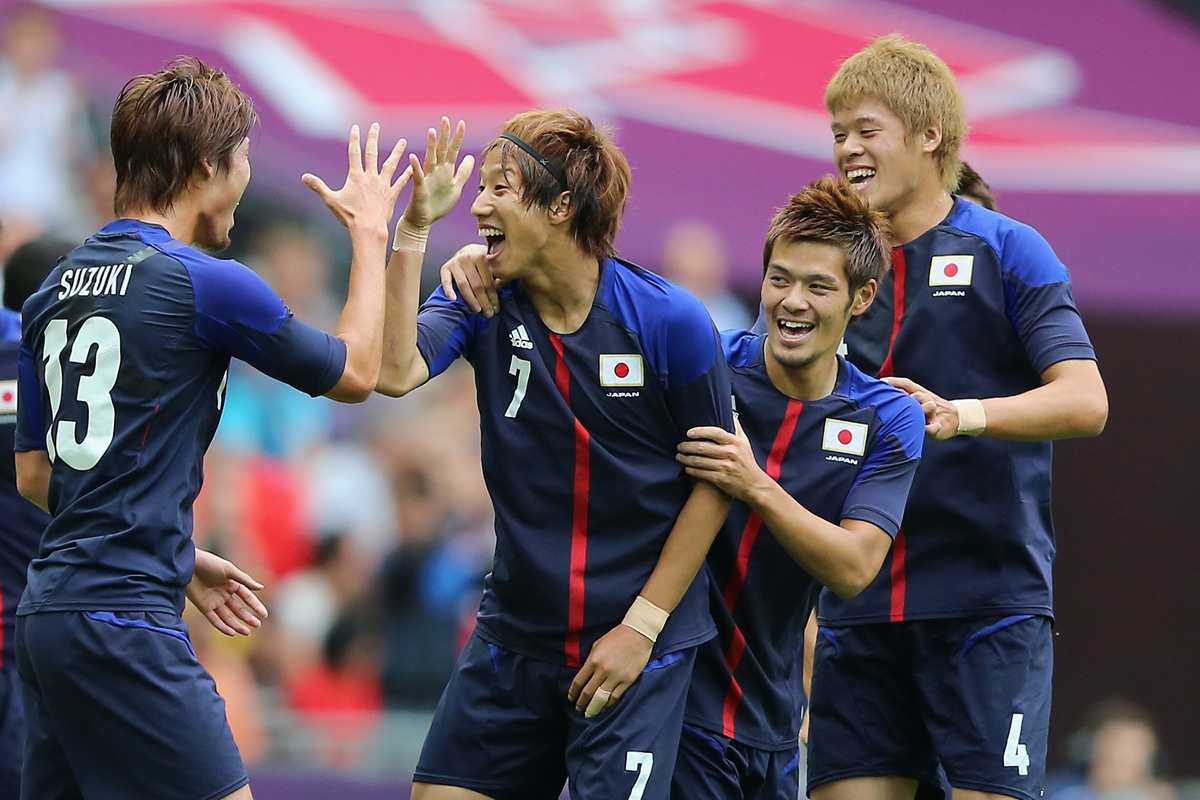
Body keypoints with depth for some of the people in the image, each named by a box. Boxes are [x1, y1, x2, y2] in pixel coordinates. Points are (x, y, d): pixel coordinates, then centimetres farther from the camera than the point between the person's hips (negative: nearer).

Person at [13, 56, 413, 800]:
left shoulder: (57, 288, 13)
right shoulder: (207, 284, -10)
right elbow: (357, 372, 5)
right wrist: (371, 231, 18)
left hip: (49, 610, 8)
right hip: (125, 622, -8)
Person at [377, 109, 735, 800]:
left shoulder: (670, 321, -12)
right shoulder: (482, 303, -2)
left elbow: (715, 482, -6)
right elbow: (395, 372, -20)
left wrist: (641, 626, -9)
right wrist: (412, 232, -24)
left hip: (641, 644, -4)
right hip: (515, 633, 4)